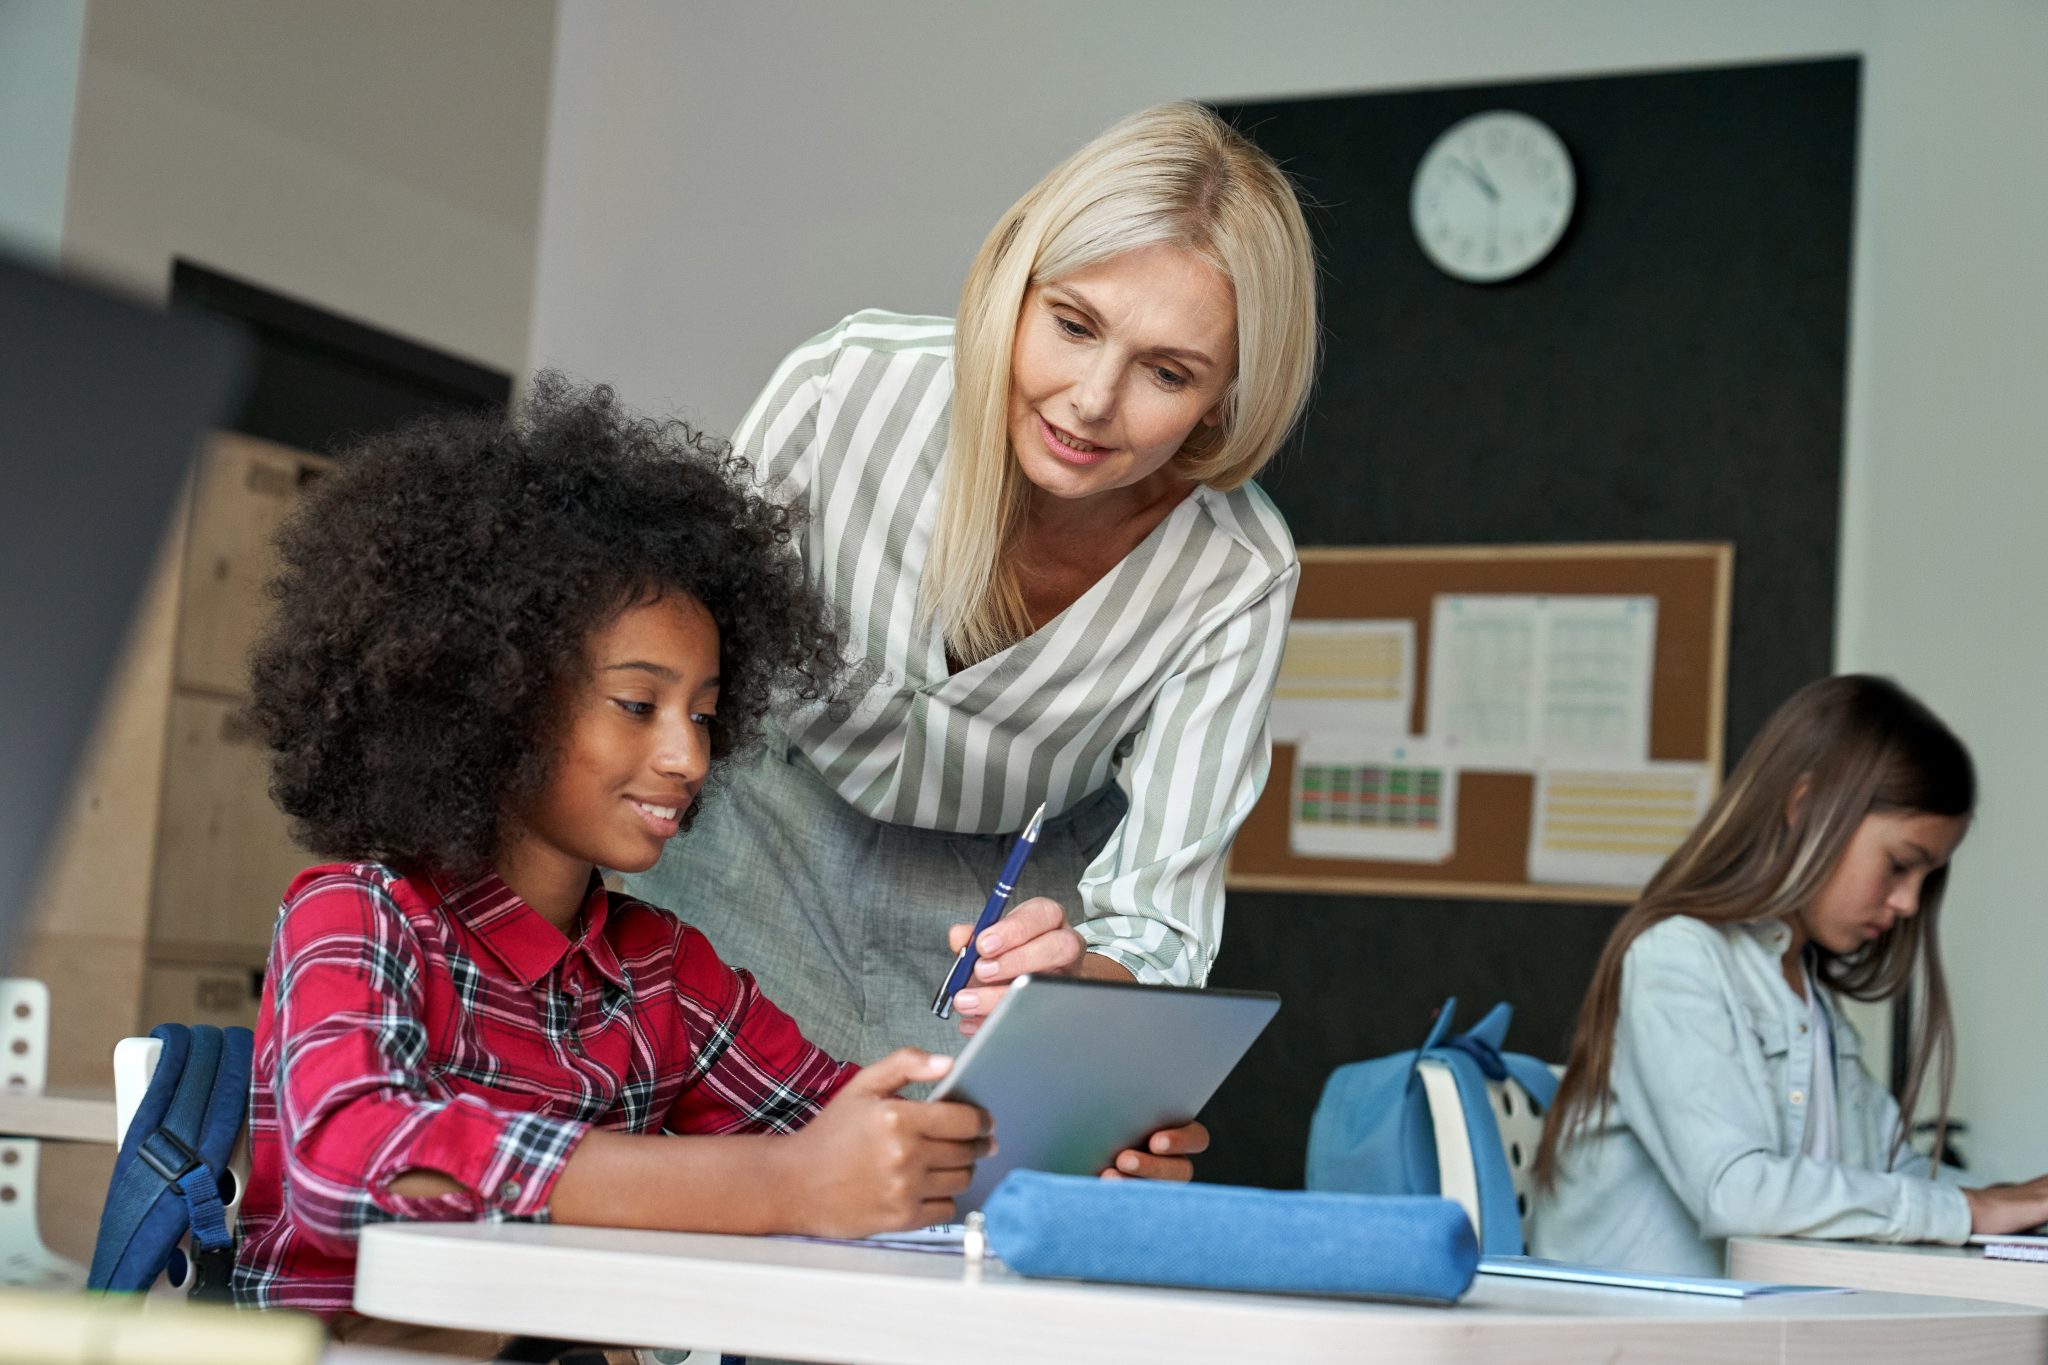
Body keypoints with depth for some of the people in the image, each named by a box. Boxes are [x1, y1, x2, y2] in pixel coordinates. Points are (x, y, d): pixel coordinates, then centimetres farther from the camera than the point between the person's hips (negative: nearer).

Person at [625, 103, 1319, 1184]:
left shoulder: (1235, 578, -27)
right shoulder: (846, 387, -28)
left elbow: (1158, 922, -26)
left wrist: (1074, 978, -50)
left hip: (1026, 880, 0)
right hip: (780, 813, 0)